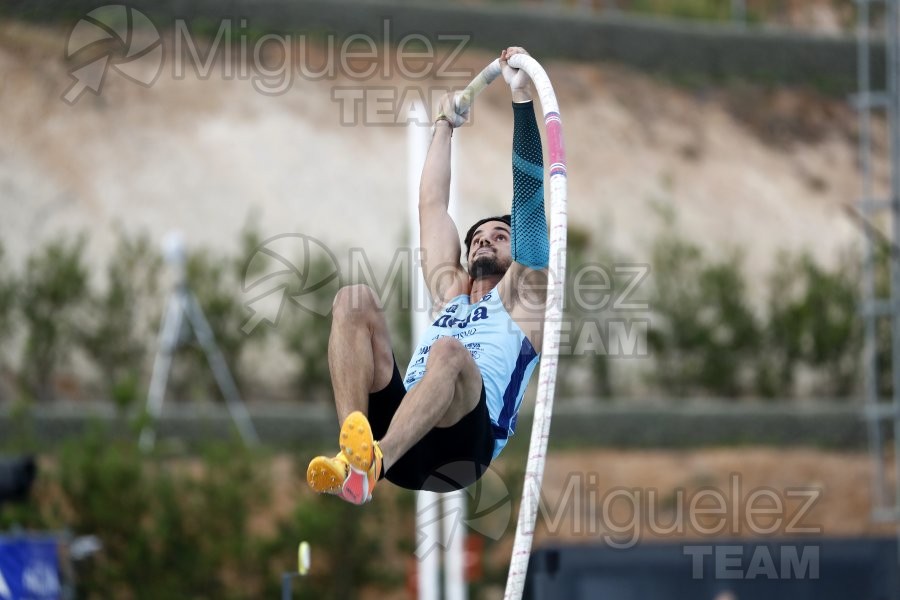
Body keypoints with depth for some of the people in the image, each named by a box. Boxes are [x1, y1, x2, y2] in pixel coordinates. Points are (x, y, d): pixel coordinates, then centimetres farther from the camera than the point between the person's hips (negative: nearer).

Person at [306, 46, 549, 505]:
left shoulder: (520, 297, 22)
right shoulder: (450, 293, 36)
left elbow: (529, 196, 15)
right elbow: (431, 204, 40)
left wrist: (522, 98, 13)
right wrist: (445, 125, 45)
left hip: (460, 445, -5)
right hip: (400, 426, 5)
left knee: (449, 351, -36)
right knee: (354, 299, -12)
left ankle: (372, 462, -58)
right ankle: (352, 450, -33)